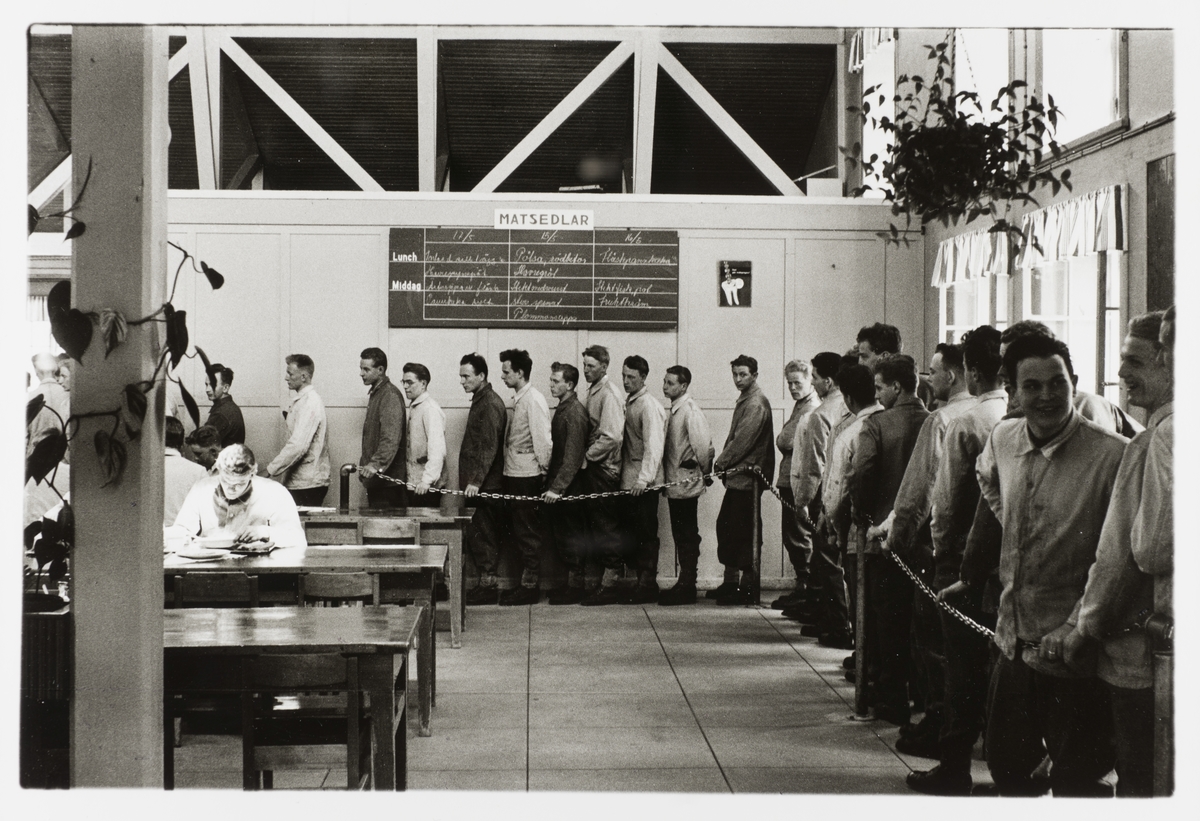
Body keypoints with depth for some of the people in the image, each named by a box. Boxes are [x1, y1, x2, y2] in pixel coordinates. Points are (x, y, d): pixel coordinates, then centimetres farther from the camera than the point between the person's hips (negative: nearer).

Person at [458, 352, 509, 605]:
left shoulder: (490, 404, -14)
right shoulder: (480, 401, 16)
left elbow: (489, 447, -21)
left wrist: (475, 481, -25)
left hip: (485, 486, -10)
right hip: (478, 484, 10)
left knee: (482, 535, -6)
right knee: (483, 535, 11)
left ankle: (488, 586, -3)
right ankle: (487, 584, 15)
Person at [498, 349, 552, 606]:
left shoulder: (533, 400, -15)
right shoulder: (518, 399, 12)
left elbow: (542, 439, -18)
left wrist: (543, 469, -10)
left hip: (526, 476, -9)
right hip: (514, 476, 9)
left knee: (527, 533, -3)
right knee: (519, 531, 13)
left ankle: (530, 587, 3)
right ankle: (526, 584, 20)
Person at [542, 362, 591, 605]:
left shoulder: (575, 412, -17)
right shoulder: (561, 409, 12)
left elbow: (573, 455, -22)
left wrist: (557, 487, -24)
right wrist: (550, 480, 14)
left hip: (569, 486, -9)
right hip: (558, 483, 9)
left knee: (570, 536, -1)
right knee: (556, 533, 13)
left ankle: (575, 588, 8)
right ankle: (570, 583, 22)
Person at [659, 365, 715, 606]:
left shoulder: (690, 411, -16)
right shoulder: (675, 410, 13)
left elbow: (703, 444, -21)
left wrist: (705, 472, -9)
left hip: (686, 484, -9)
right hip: (675, 483, 9)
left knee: (687, 537, -4)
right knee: (682, 536, 14)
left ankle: (686, 588, 1)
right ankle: (685, 584, 21)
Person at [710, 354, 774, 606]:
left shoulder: (756, 403, -15)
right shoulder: (744, 400, 16)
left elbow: (743, 439, -19)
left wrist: (722, 462, -11)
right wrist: (724, 463, 7)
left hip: (747, 477, -10)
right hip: (737, 476, 10)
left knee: (744, 531, -5)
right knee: (725, 526, 13)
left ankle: (748, 589, 0)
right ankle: (730, 582, 21)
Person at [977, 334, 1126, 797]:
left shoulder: (1113, 455, -18)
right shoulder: (1003, 439, 2)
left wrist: (1076, 629, -18)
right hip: (1014, 643, 6)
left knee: (1073, 783, 4)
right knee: (1003, 764, 19)